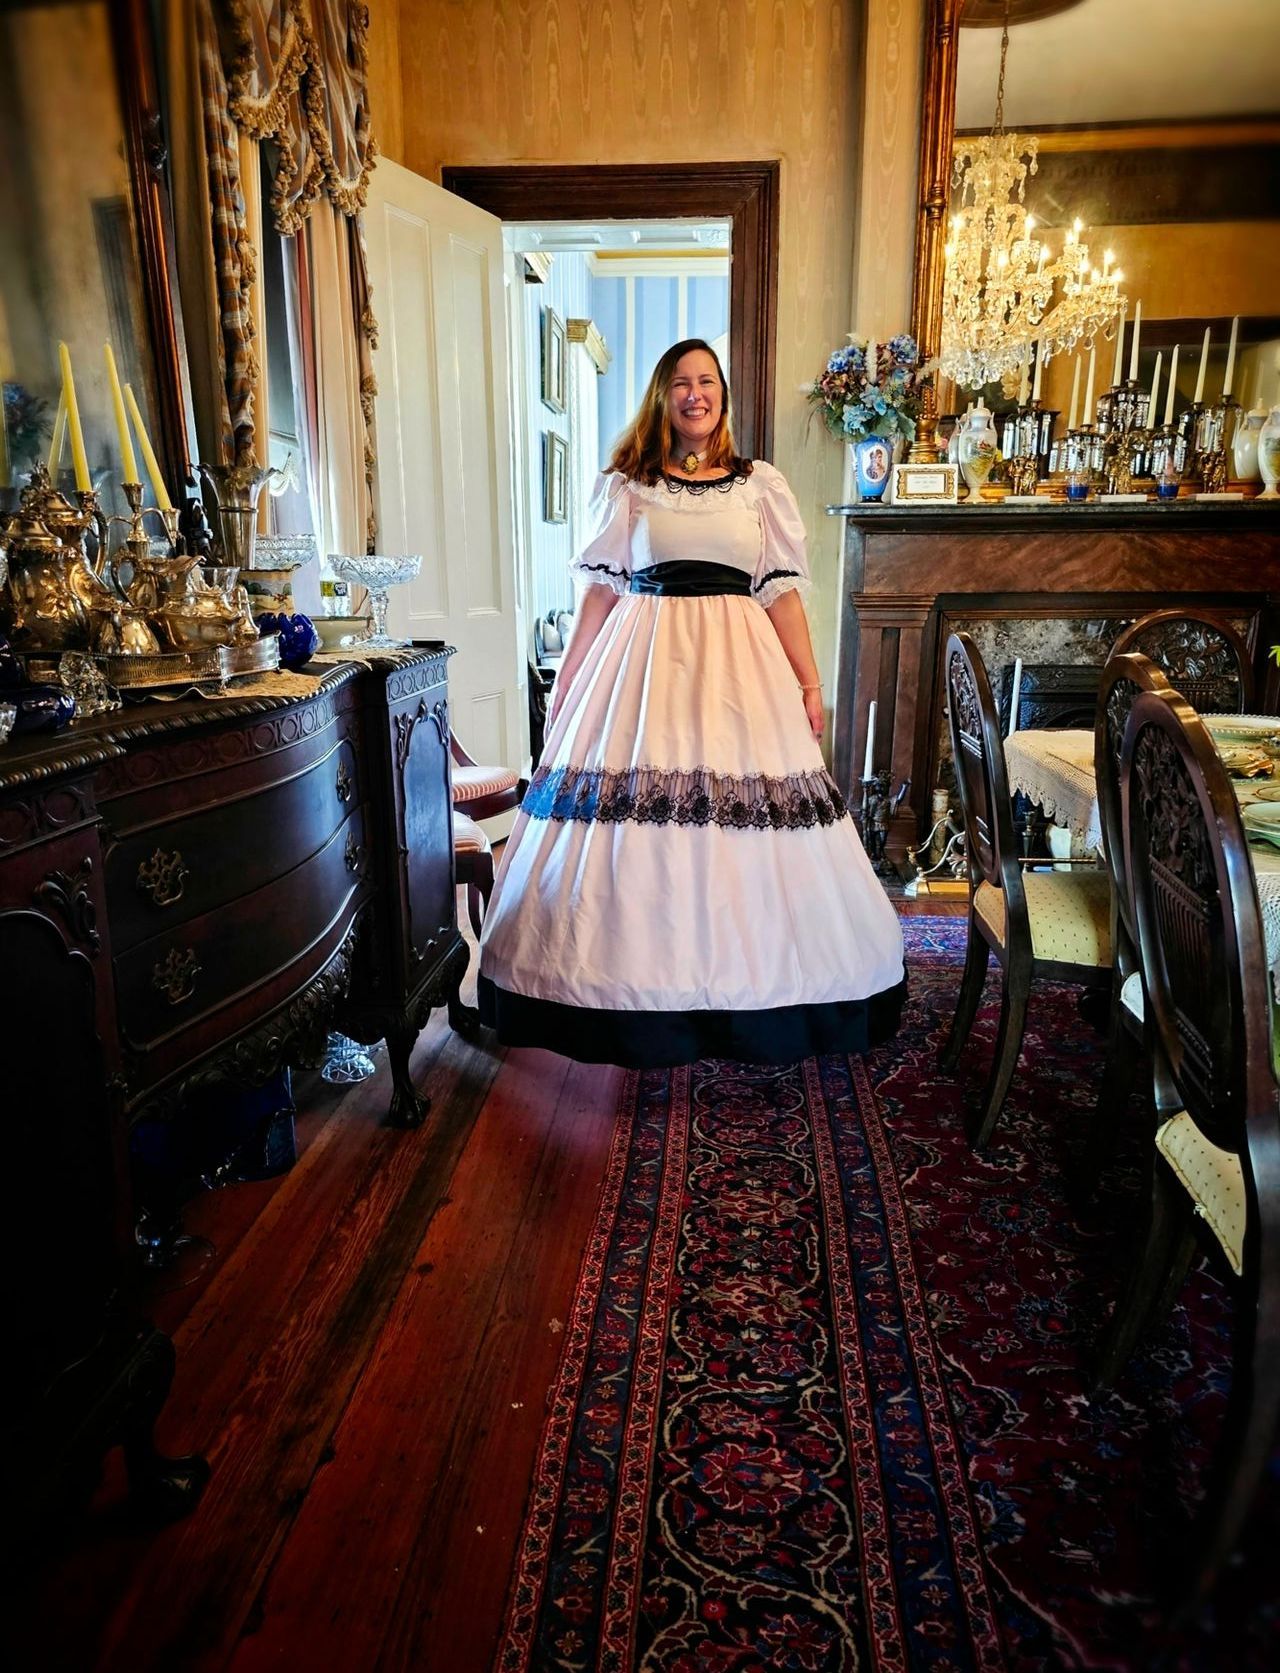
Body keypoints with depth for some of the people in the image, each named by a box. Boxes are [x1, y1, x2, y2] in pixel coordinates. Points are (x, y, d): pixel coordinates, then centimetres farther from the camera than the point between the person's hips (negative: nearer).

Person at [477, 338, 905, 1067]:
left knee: (745, 827, -2)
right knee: (630, 822, -3)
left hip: (738, 663, 1)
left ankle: (743, 985, 14)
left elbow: (782, 592, 6)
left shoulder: (761, 484, 10)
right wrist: (568, 680, 5)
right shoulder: (625, 486, 9)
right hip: (645, 661, 0)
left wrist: (810, 685, 0)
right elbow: (602, 591, 8)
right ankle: (641, 990, 11)